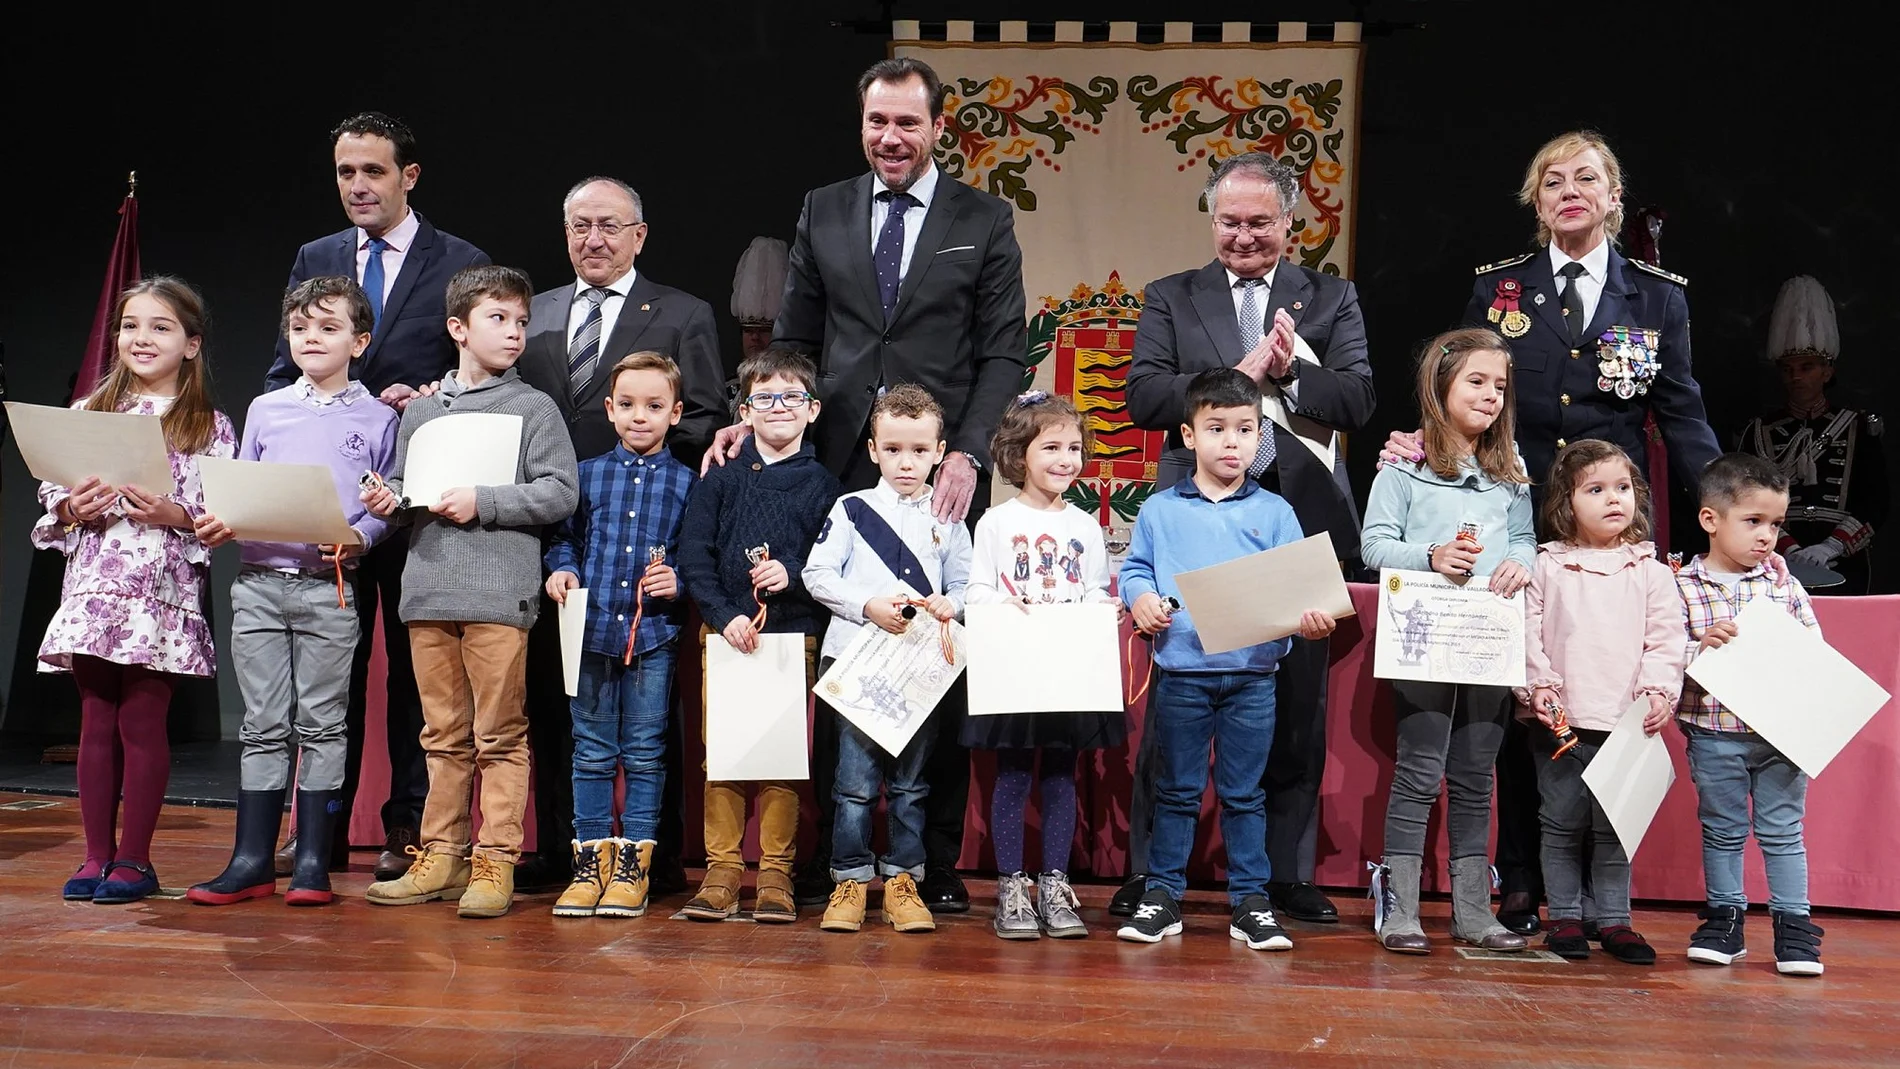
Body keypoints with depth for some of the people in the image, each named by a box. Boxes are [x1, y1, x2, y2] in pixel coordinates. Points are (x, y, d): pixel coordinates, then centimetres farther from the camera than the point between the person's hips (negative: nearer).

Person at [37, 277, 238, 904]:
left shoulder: (210, 427, 2)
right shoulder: (88, 413, 12)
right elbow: (51, 500, 12)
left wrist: (174, 514, -20)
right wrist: (73, 509, -8)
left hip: (163, 593, -3)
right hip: (93, 588, 4)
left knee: (142, 723, 0)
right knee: (97, 722, 7)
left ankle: (134, 859, 10)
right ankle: (96, 856, 16)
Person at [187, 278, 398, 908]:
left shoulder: (377, 419, 5)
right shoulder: (265, 410, 12)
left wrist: (360, 536, -16)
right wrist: (218, 524, -4)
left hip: (330, 587, -2)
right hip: (259, 581, 3)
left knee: (321, 724, 2)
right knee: (263, 725, 6)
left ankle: (313, 861, 9)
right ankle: (252, 860, 11)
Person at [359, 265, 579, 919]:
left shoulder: (534, 408, 3)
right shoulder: (421, 410, 16)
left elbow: (560, 493, -6)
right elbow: (403, 491, 23)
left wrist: (483, 502, -12)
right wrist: (390, 502, 2)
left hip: (499, 595, -4)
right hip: (429, 593, 5)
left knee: (499, 736, -2)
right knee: (443, 736, 12)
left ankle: (495, 862, 5)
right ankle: (441, 858, 20)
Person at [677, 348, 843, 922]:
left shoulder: (824, 486, 7)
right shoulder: (719, 482, 9)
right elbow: (694, 559, 2)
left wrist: (793, 575, -14)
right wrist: (725, 616, -10)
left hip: (796, 637, -1)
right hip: (727, 633, 1)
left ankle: (775, 875, 8)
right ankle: (722, 870, 11)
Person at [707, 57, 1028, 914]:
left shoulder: (984, 220, 7)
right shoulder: (823, 212, 14)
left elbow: (1004, 353, 2)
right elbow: (795, 340, 15)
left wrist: (968, 454, -11)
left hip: (942, 475, -1)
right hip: (843, 469, 2)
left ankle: (938, 864, 12)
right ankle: (827, 856, 13)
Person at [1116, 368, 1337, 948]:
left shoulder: (1275, 513, 6)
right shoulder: (1159, 510, 6)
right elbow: (1134, 568, 8)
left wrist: (1312, 617, -17)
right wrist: (1141, 598, -13)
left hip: (1253, 674, 0)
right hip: (1180, 671, 0)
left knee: (1245, 793, 8)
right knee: (1175, 791, 9)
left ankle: (1250, 900, 17)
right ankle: (1163, 894, 18)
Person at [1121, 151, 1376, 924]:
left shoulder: (1332, 299, 12)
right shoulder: (1171, 299, 10)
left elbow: (1358, 400, 1)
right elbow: (1143, 397, -4)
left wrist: (1291, 373, -16)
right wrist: (1238, 374, -14)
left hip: (1299, 522, 1)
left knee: (1296, 710, 7)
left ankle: (1289, 873, 19)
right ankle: (1149, 870, 13)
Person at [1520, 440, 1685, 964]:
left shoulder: (1651, 571, 6)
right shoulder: (1547, 567, 3)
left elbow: (1665, 639, 3)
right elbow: (1527, 632, 1)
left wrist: (1658, 691, -9)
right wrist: (1537, 684, -10)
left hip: (1627, 723, 1)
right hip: (1561, 722, -1)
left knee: (1615, 830, 8)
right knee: (1562, 825, 6)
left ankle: (1614, 920, 18)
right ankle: (1565, 918, 17)